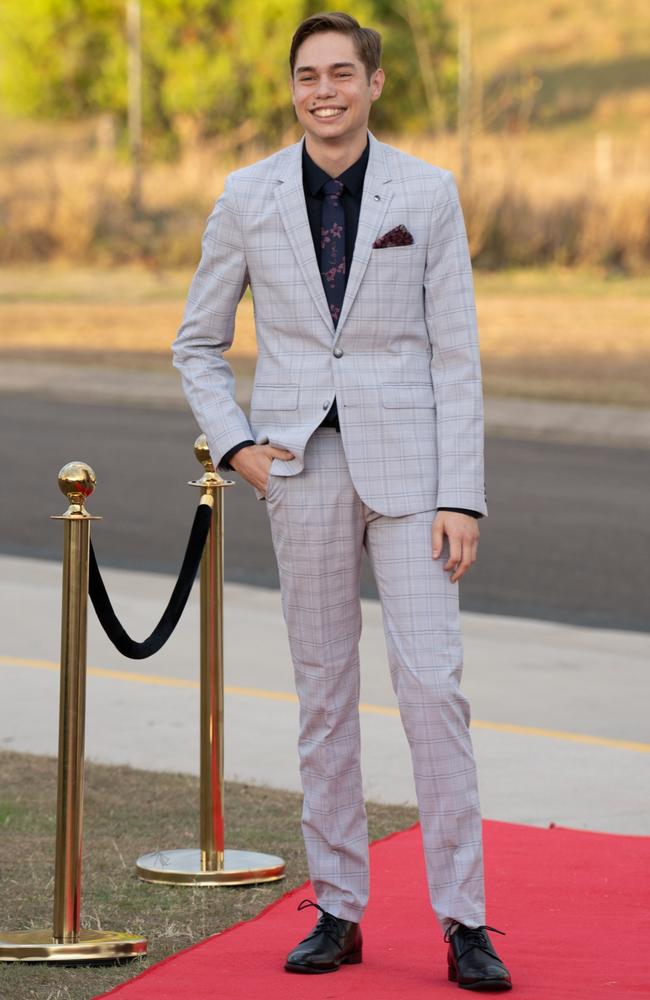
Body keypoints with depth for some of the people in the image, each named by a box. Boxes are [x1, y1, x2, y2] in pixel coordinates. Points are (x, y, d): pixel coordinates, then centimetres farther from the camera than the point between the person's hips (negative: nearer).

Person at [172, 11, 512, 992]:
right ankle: (338, 909, 14)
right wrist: (235, 444, -4)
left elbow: (456, 356, -2)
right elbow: (198, 343, 12)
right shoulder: (248, 199, 2)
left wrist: (463, 498, -8)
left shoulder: (428, 193, -2)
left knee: (433, 682, -8)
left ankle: (464, 921, -4)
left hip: (406, 464, -2)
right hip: (303, 468, 2)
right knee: (324, 690, 6)